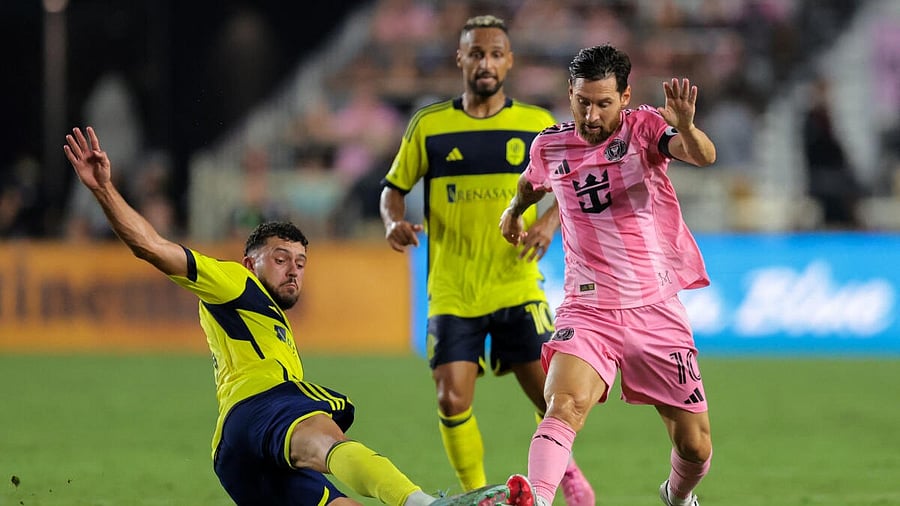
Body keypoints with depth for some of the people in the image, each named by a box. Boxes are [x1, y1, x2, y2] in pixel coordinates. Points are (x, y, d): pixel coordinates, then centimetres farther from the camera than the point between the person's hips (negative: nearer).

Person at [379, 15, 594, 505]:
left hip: (517, 286, 0)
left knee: (551, 396, -5)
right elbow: (394, 188, 10)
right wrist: (395, 222, -12)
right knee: (451, 400, -10)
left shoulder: (538, 125, 3)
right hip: (452, 293, 0)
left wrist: (551, 220, -10)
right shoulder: (429, 125, 2)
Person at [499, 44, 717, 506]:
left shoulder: (644, 127, -7)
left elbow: (704, 156, -28)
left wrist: (686, 128, -49)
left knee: (695, 447, 6)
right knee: (565, 405, -30)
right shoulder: (550, 146, 2)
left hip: (656, 308, 0)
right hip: (587, 308, 0)